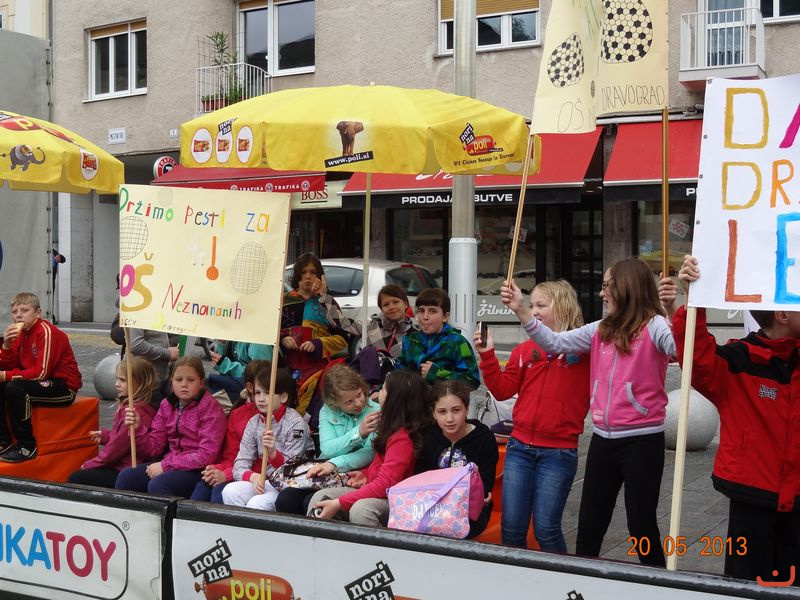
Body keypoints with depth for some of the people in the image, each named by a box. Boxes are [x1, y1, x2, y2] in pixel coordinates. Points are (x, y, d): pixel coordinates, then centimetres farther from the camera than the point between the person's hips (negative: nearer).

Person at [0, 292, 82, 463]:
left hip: (64, 386, -9)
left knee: (15, 389, -27)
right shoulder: (20, 332, 7)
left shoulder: (47, 332, -18)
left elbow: (41, 373, -25)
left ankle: (27, 446, -17)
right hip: (43, 383, 9)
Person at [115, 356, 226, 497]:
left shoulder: (210, 406, -9)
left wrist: (165, 464, -15)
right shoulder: (167, 404, 10)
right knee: (126, 476, -14)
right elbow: (155, 447, 8)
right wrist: (138, 428, -11)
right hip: (170, 466, 6)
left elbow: (206, 455, -16)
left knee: (157, 484, -29)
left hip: (197, 470, -6)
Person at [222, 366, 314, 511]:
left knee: (257, 503, -31)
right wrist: (253, 476, -22)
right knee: (229, 491, -21)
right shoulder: (254, 422, 5)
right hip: (262, 480, 5)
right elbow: (239, 466, 1)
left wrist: (272, 452, -32)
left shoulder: (295, 424, -10)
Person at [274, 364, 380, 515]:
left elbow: (370, 453, -15)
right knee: (285, 499, -19)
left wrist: (334, 464, -28)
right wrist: (359, 432, -23)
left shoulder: (376, 412, -4)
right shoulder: (327, 411, 8)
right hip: (322, 473, 4)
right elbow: (328, 449, -7)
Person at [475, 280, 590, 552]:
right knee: (511, 528, 7)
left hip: (559, 452, -4)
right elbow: (503, 389, 7)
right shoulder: (524, 349, 8)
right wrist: (487, 355, -6)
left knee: (546, 529, 0)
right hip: (520, 448, 4)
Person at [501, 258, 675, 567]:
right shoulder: (601, 330, 9)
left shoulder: (653, 326, -11)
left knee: (641, 524, 5)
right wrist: (521, 310, -1)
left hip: (642, 439, -6)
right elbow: (556, 343, 6)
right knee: (589, 524, 16)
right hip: (603, 438, 7)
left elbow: (680, 347, -30)